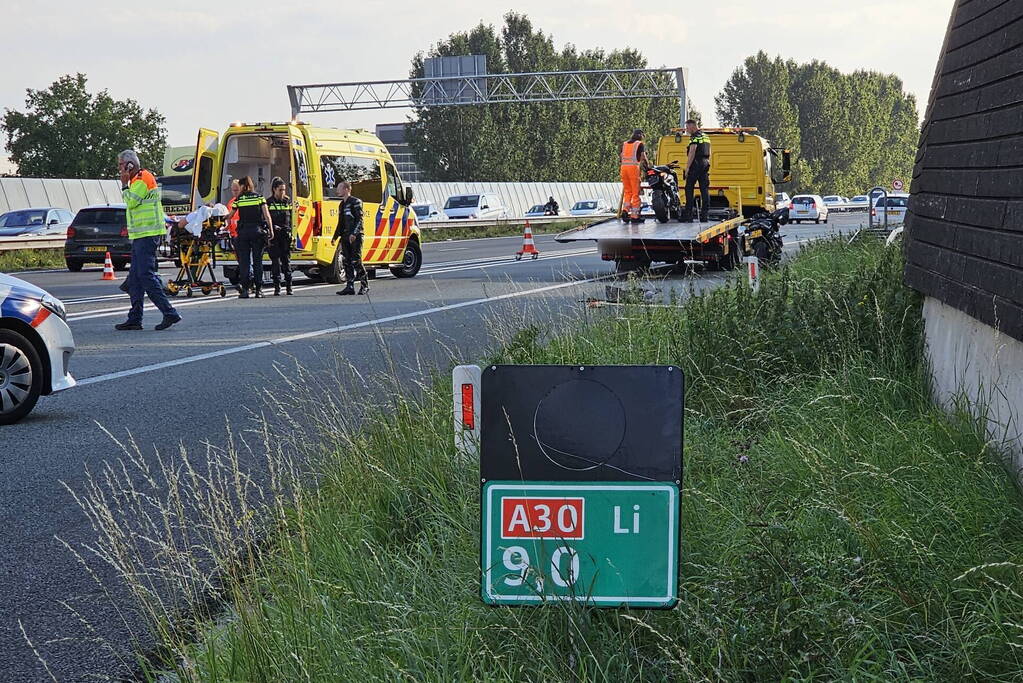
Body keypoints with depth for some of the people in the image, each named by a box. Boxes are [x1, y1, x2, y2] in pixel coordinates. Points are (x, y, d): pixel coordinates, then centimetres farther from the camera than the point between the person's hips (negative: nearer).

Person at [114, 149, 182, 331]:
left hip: (147, 235, -11)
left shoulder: (142, 179, -12)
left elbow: (131, 202, -18)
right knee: (134, 279, 10)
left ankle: (169, 313, -15)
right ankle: (135, 319, 13)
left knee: (146, 276, -14)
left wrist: (124, 184, -10)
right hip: (141, 235, 11)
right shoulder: (139, 179, 21)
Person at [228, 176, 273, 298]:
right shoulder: (260, 197, 5)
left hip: (243, 231, -1)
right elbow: (267, 216, -1)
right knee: (258, 260, 5)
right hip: (258, 231, 1)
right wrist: (271, 231, 4)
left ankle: (244, 289, -5)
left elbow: (230, 216, 12)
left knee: (244, 260, 3)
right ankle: (259, 290, 4)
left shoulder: (238, 200, 4)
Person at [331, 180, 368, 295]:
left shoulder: (356, 202, -5)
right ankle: (349, 286, 5)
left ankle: (365, 285, 1)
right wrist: (335, 237, 20)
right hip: (345, 237, 8)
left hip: (355, 237, -8)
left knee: (356, 262, -9)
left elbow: (359, 220, -13)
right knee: (347, 262, 4)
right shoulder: (342, 204, 20)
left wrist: (354, 233, -23)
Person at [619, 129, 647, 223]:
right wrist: (647, 166, 10)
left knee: (627, 191, 14)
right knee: (635, 192, -1)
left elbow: (621, 156, 14)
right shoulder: (640, 144, 5)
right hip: (634, 167, -5)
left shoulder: (624, 144, 19)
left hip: (623, 167, 5)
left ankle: (625, 209, -6)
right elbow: (643, 156, -2)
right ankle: (634, 215, -3)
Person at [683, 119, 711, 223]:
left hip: (696, 164, -8)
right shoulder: (706, 137, 19)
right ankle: (704, 215, 2)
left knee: (689, 188, -4)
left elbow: (692, 153, -17)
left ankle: (688, 214, -9)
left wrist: (687, 168, -18)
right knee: (704, 190, 4)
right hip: (705, 164, 8)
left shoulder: (695, 137, -9)